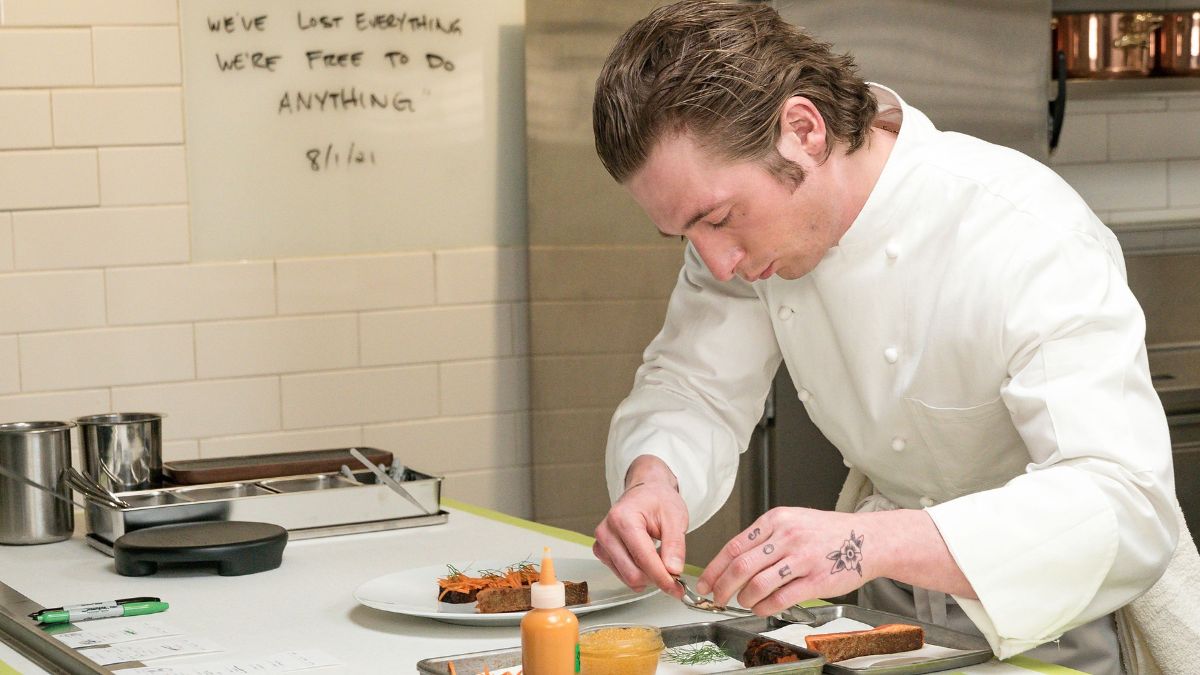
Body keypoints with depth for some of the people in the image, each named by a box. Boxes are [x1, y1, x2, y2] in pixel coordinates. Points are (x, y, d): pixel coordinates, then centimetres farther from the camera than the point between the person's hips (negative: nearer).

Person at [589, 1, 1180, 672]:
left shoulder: (1034, 239, -28)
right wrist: (653, 479, -24)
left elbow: (1127, 510, -36)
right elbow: (693, 390, 0)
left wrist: (876, 543, -49)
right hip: (890, 609, 5)